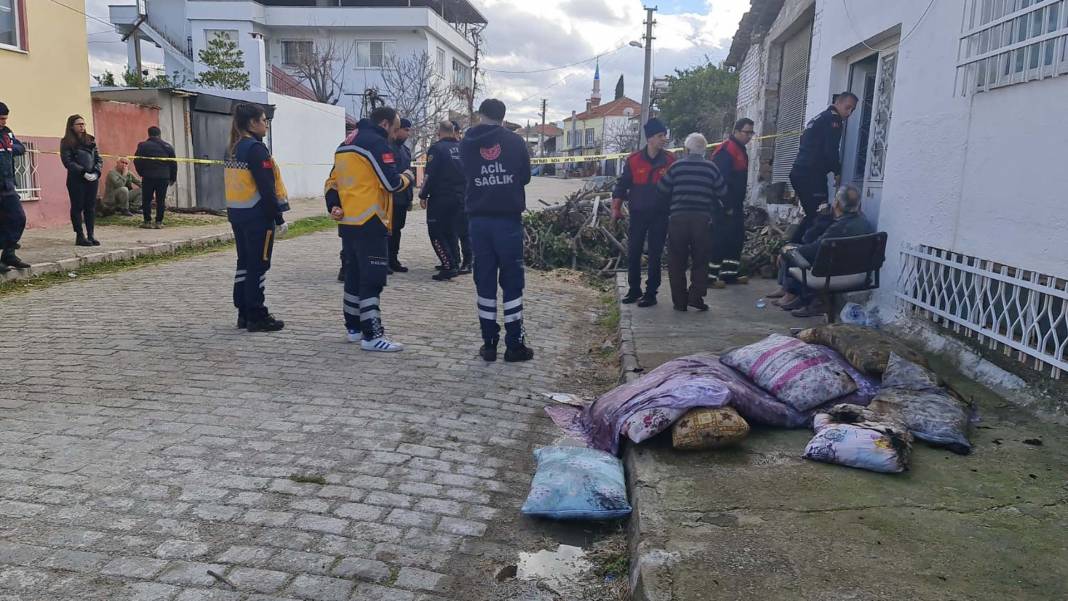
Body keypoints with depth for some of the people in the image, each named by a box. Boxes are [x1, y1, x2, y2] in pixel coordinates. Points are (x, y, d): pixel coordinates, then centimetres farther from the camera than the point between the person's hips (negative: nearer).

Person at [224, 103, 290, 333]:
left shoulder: (235, 148, 13)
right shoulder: (256, 148, -14)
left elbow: (239, 183, 14)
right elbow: (267, 188, -18)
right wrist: (279, 218, -15)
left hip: (236, 213, 9)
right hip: (257, 215, -9)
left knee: (244, 263, 13)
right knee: (258, 266, -3)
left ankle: (244, 314, 19)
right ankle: (257, 316, 2)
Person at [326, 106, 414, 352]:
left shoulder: (346, 144, 19)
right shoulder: (376, 142, -11)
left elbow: (332, 181, 18)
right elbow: (392, 183, -17)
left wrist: (334, 205, 6)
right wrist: (408, 177, 3)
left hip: (348, 222, 9)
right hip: (369, 223, -9)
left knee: (354, 276, 16)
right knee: (373, 279, -7)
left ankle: (354, 327, 25)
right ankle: (372, 336, -8)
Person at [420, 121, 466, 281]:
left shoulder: (436, 149, -10)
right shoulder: (461, 148, 7)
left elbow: (430, 175, -14)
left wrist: (423, 195, -6)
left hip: (440, 198, -6)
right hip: (459, 198, 6)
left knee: (436, 233, 0)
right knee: (451, 231, 17)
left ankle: (448, 267, -10)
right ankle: (455, 265, 15)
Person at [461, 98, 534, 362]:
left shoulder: (466, 143, 2)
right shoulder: (515, 141, -1)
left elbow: (467, 175, 12)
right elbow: (525, 177, 9)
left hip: (479, 219, 2)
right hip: (509, 217, -2)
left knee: (484, 280, 7)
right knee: (512, 279, 4)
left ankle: (489, 343, 10)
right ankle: (514, 344, 6)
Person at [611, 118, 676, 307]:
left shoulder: (670, 160, -3)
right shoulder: (633, 160, -4)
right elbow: (622, 185, 3)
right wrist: (616, 208, -2)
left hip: (660, 215, -1)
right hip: (638, 213, 1)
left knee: (655, 255, 4)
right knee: (633, 253, 6)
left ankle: (651, 293, 12)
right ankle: (634, 290, 21)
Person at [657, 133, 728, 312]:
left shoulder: (676, 166, 2)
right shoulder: (712, 167, 3)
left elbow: (661, 191, 5)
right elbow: (722, 193, 7)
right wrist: (715, 210, 24)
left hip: (678, 218, 0)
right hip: (702, 218, 0)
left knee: (677, 261, 7)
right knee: (700, 260, 10)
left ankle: (679, 301, 6)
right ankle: (696, 295, -2)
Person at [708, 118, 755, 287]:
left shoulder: (740, 150, 17)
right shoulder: (725, 150, -15)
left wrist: (739, 203, 19)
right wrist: (727, 206, -23)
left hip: (735, 204, 10)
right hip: (724, 205, -10)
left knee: (737, 238, 12)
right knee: (720, 239, -9)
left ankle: (730, 273, 20)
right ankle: (710, 275, -5)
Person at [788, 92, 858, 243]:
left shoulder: (819, 118, 24)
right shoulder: (833, 119, -5)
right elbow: (831, 150, -14)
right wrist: (837, 172, 0)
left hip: (798, 172, 10)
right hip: (812, 175, -10)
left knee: (812, 215, 13)